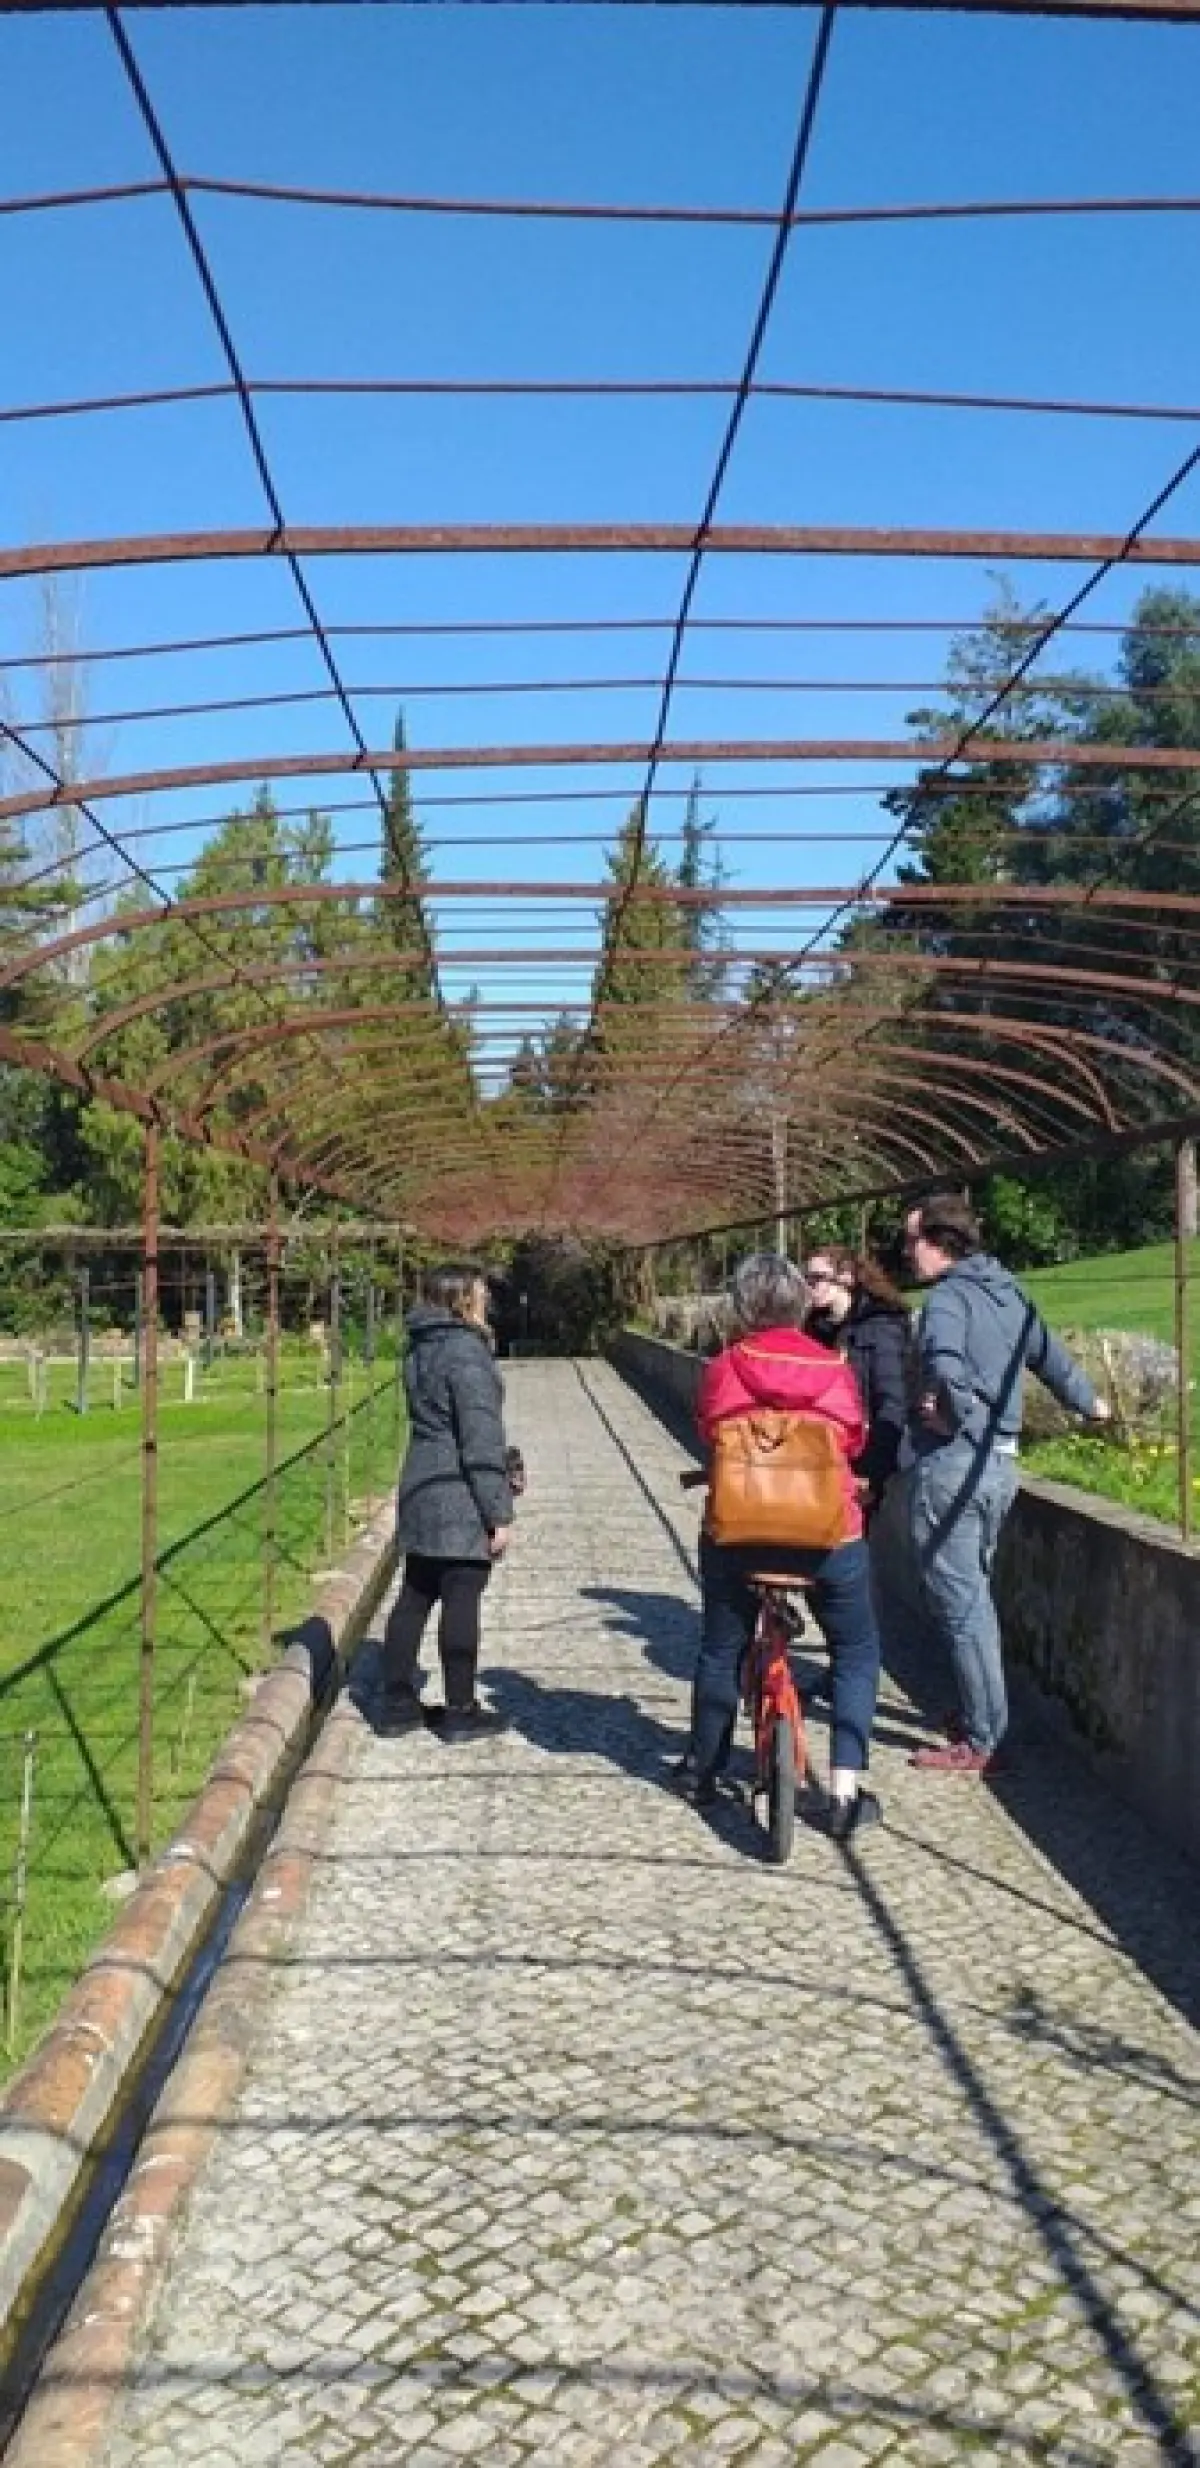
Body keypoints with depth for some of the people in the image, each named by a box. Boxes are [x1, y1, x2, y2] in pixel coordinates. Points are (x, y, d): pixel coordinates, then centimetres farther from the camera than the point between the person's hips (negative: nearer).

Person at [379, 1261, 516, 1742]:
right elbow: (481, 1439, -18)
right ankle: (460, 1711, 9)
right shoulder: (467, 1351, -16)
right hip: (463, 1503, -9)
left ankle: (397, 1703, 20)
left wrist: (504, 1462, 19)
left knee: (414, 1597, 13)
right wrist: (499, 1513, -16)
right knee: (462, 1601, 0)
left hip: (421, 1492, 9)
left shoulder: (421, 1350, 12)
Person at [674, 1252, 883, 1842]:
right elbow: (854, 1441, 7)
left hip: (738, 1531, 0)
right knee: (856, 1653, 16)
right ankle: (845, 1791, 8)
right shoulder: (834, 1369, -3)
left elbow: (709, 1433, 4)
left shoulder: (725, 1367, -6)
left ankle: (702, 1771, 33)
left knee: (721, 1650, 20)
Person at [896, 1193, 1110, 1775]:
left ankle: (979, 1740, 4)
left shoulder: (949, 1297, -12)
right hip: (1001, 1464, 9)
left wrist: (961, 1415, -18)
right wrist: (1089, 1403, 44)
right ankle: (979, 1713, 27)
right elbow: (1051, 1356, 28)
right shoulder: (1009, 1294, 13)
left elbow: (945, 1365, -34)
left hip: (950, 1463, -9)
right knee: (973, 1593, 20)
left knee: (954, 1602, -1)